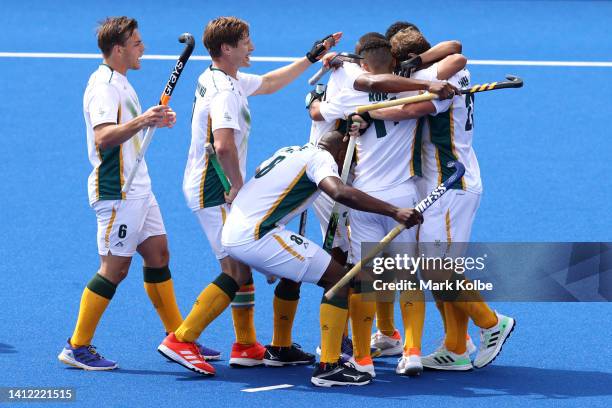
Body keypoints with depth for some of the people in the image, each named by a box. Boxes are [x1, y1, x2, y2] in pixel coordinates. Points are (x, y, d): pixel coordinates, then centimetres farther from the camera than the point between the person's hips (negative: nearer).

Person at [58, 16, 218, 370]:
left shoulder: (120, 82, 15)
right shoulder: (103, 86, -17)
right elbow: (103, 138, -31)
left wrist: (155, 120, 19)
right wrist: (141, 121, -43)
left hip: (137, 188, 10)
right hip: (116, 192, -10)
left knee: (158, 254, 12)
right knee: (115, 268, -7)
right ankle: (77, 348, -1)